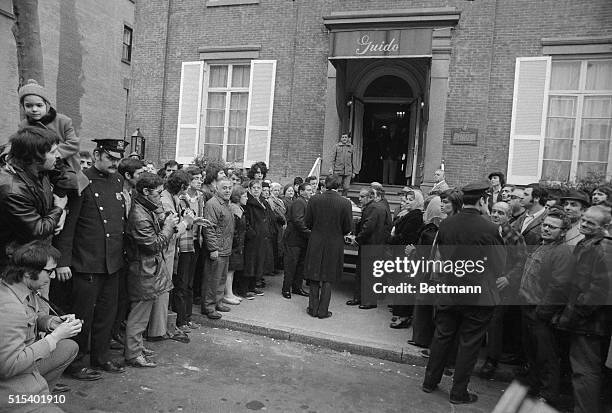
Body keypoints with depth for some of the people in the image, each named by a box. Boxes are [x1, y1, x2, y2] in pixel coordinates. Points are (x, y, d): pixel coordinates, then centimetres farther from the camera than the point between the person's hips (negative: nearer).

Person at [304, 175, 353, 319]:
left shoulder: (314, 199, -8)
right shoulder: (345, 203, -12)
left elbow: (308, 222, -1)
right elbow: (347, 228, -6)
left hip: (315, 243, 1)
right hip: (335, 245, -1)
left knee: (314, 277, 14)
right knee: (328, 279, 11)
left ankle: (313, 308, 21)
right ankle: (323, 311, 17)